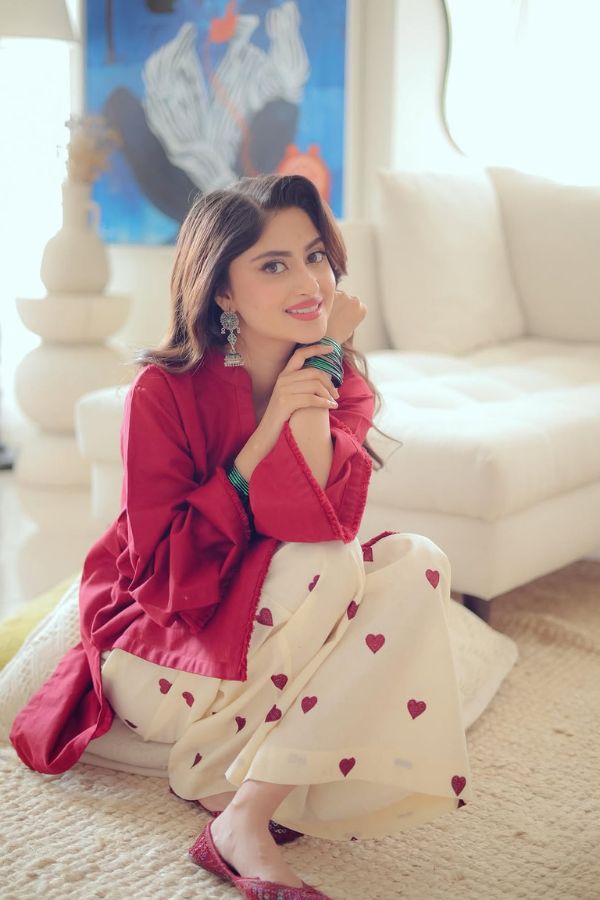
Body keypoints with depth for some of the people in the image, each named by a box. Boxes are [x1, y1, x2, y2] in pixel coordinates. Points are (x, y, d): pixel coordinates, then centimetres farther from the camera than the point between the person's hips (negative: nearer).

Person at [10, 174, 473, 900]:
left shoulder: (343, 384, -3)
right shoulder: (165, 390, -16)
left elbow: (319, 522, -21)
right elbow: (161, 565, -20)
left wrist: (322, 359, -22)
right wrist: (271, 423, -25)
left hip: (281, 636, 5)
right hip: (162, 643, -5)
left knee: (418, 564, -22)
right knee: (331, 568, -30)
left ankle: (242, 810, -23)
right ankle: (248, 819, -19)